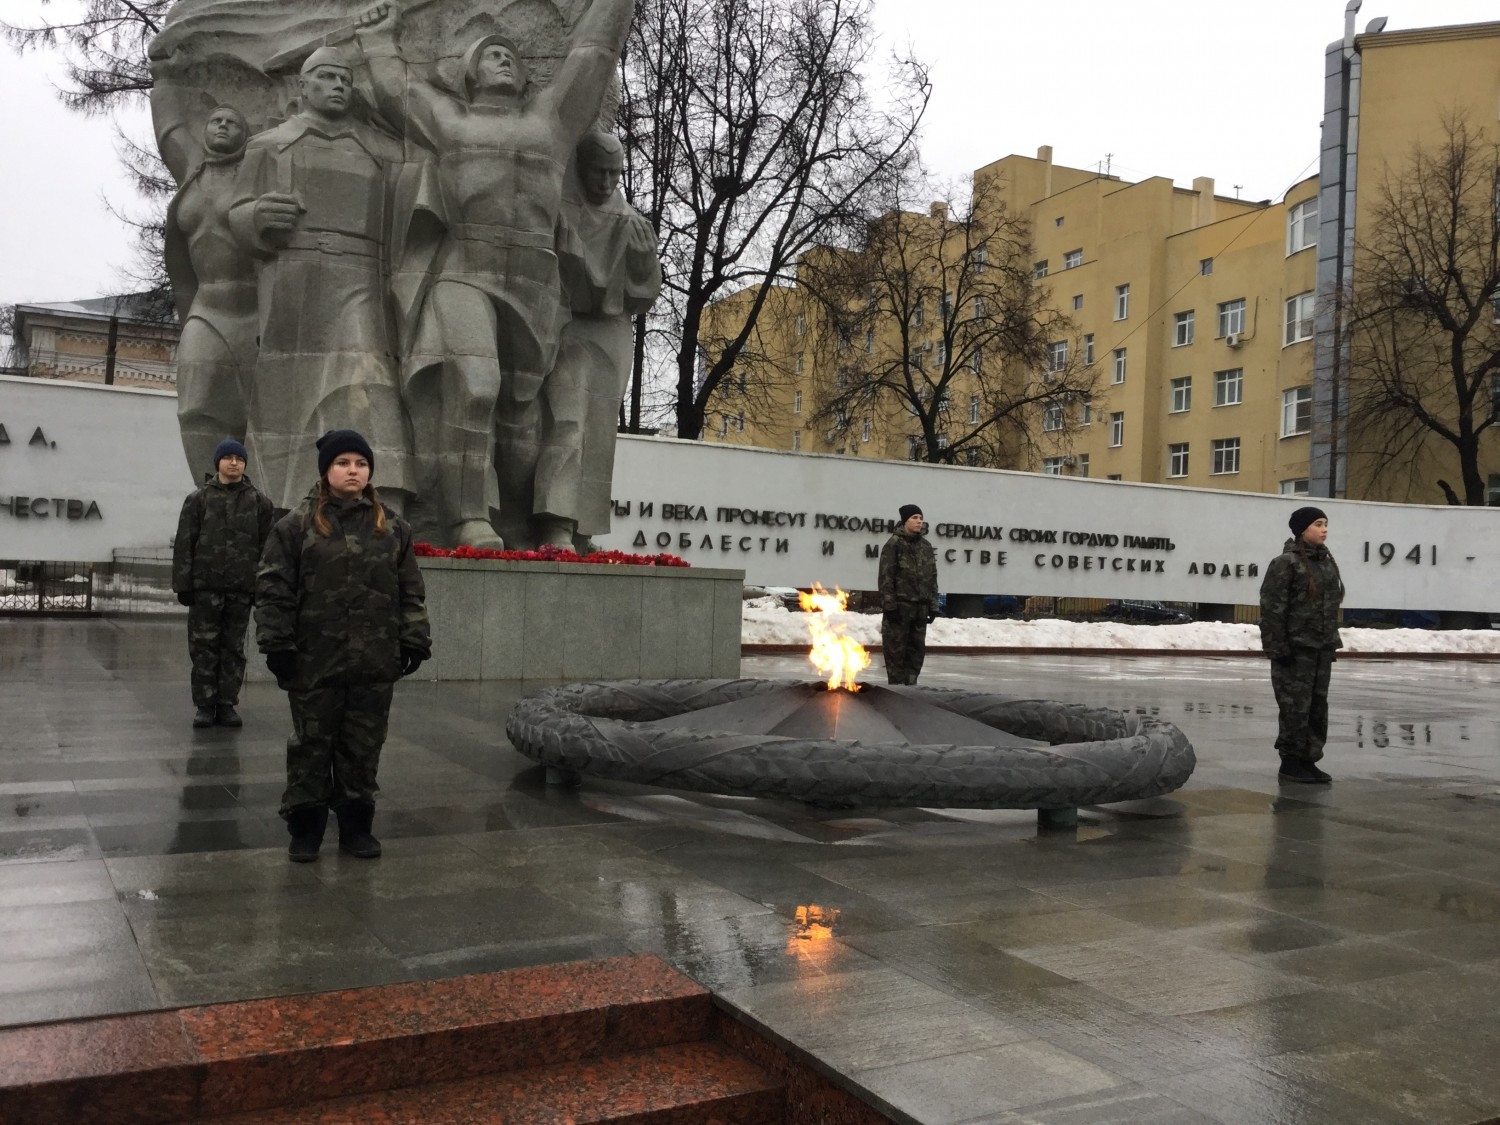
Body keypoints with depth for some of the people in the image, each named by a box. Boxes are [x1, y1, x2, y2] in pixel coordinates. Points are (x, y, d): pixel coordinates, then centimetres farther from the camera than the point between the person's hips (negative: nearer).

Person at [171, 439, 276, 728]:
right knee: (204, 648, 2)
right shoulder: (198, 498, 5)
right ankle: (204, 705, 10)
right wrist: (183, 584, -4)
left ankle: (227, 704, 14)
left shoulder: (258, 501, 7)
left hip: (242, 588, 1)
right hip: (205, 586, -1)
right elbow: (184, 544, 2)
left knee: (234, 649, 7)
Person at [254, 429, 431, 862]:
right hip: (315, 660, -2)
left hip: (375, 662, 3)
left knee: (364, 746, 10)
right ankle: (305, 825, 19)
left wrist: (414, 641, 5)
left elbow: (410, 591, 10)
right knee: (312, 743, 7)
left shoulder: (392, 526, 8)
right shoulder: (298, 523, 0)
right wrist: (277, 644, -6)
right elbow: (274, 587, -2)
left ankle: (356, 824, 22)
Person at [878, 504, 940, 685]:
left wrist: (933, 606, 10)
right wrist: (889, 606, -14)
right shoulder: (894, 544, -5)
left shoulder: (926, 547, 13)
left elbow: (932, 579, 16)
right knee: (896, 650, -2)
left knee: (917, 649, 8)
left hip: (920, 607, 6)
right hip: (899, 607, -6)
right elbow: (886, 577, -9)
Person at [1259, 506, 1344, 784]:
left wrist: (1332, 641, 17)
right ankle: (1290, 762, 6)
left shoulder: (1326, 562, 13)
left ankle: (1309, 760, 20)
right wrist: (1278, 646, -17)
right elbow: (1272, 608, -14)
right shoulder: (1286, 563, -11)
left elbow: (1331, 606, 20)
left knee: (1318, 706, 10)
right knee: (1296, 706, -4)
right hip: (1295, 648, -8)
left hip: (1321, 648, 8)